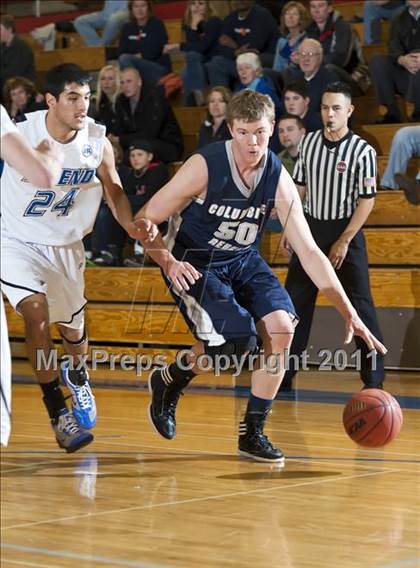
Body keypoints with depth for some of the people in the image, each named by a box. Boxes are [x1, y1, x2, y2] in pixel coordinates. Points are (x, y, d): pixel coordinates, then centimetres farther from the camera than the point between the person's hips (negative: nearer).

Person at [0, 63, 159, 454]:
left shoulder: (97, 140, -13)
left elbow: (113, 190, 0)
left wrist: (132, 225, -15)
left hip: (65, 243, 4)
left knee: (72, 325, 18)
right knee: (36, 310, -25)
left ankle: (76, 374, 54)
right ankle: (58, 413, -15)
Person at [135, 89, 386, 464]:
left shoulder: (278, 178, -11)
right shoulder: (204, 167, -22)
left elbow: (309, 252, -10)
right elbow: (144, 221, -14)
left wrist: (349, 313, -15)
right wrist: (170, 263, -29)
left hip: (244, 262, 5)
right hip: (195, 263, -5)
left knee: (281, 326, -17)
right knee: (236, 341, -23)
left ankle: (253, 432, -2)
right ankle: (168, 380, 9)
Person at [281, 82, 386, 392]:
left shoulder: (362, 151, -13)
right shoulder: (309, 142, 2)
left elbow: (367, 200, -12)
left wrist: (344, 241, -15)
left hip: (345, 230, -5)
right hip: (311, 227, 5)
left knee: (360, 304, -5)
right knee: (295, 300, 7)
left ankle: (374, 376, 2)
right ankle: (284, 371, 17)